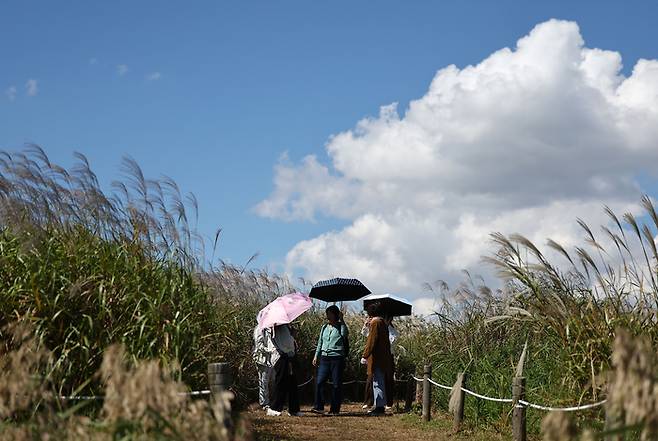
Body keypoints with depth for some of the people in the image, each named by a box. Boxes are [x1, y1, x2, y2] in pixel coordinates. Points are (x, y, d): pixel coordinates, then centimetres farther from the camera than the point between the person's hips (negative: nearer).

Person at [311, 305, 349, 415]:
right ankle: (319, 407, -5)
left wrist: (341, 320, -16)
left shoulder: (340, 326, 1)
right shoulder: (324, 327, 16)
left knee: (336, 385, 0)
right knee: (319, 382, -7)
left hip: (337, 358, -5)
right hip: (324, 358, 5)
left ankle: (335, 409, 6)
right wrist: (316, 356, 17)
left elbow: (344, 334, -20)